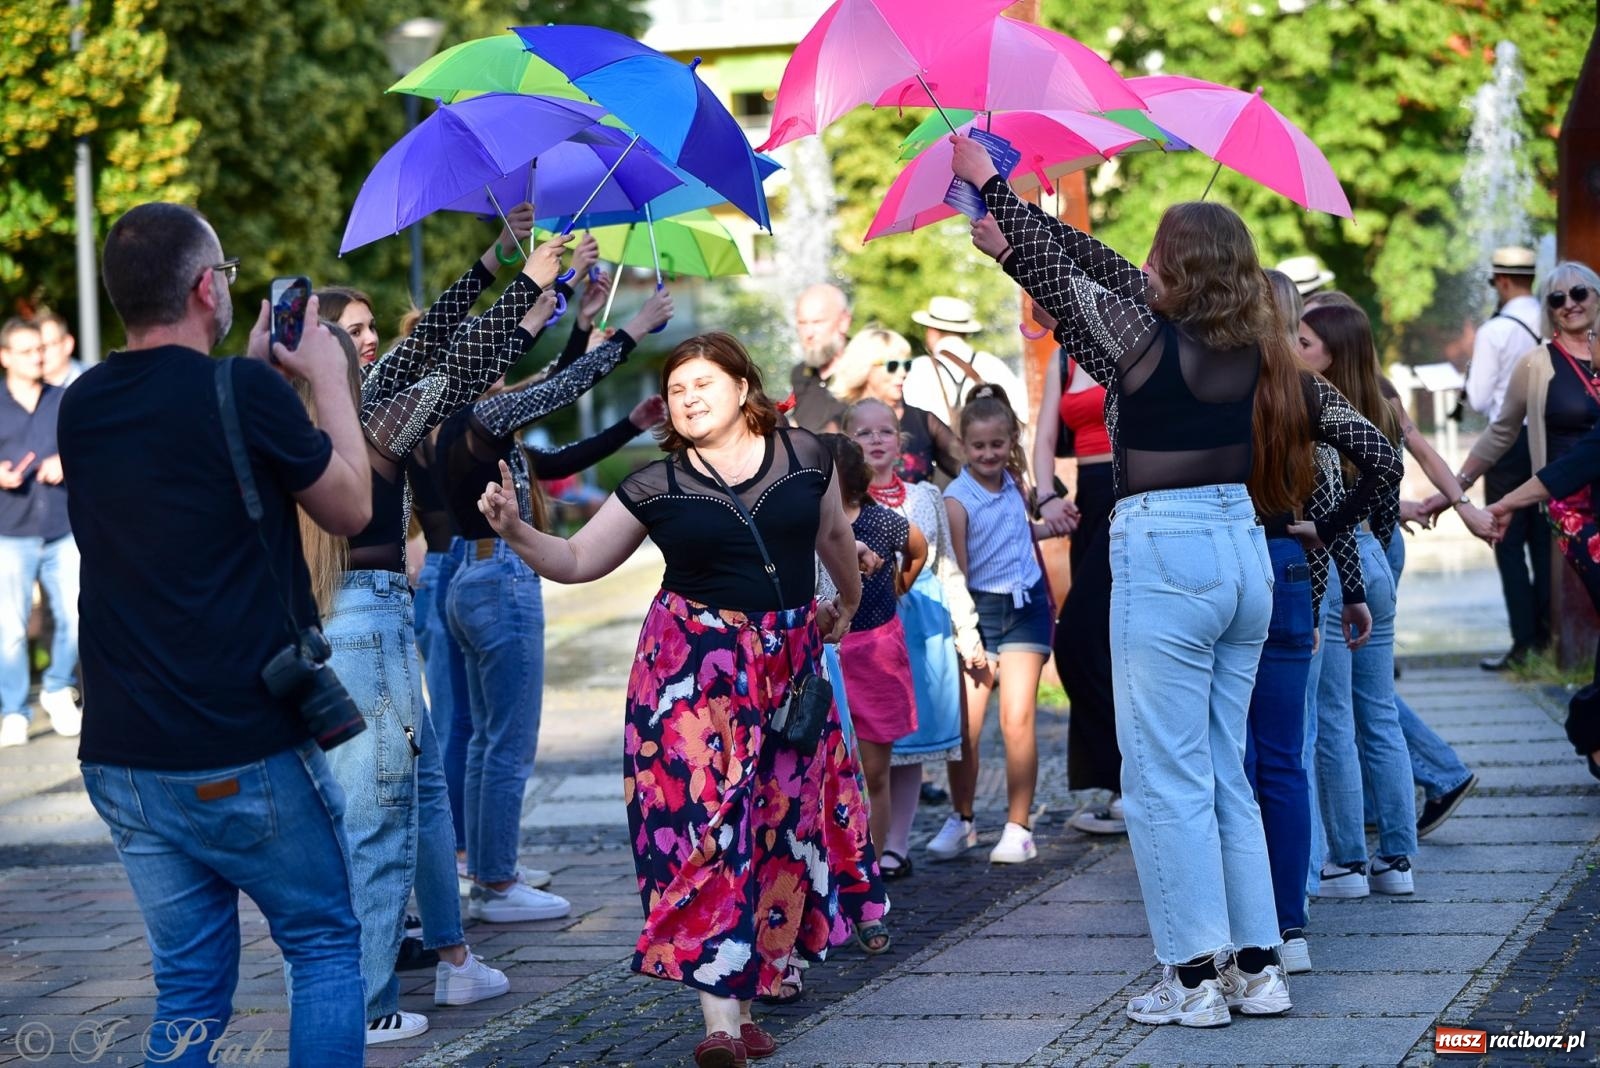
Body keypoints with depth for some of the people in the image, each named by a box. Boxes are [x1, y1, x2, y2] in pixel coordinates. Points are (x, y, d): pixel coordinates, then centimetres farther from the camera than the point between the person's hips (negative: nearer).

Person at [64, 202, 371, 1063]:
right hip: (245, 756, -6)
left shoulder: (81, 409, 6)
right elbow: (351, 509, 0)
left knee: (188, 989, 12)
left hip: (120, 758, 6)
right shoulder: (245, 394, -14)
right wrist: (328, 381, 11)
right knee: (325, 945, 12)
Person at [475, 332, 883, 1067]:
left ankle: (756, 973, 21)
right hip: (693, 662, -3)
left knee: (779, 819, 6)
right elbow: (578, 561, 0)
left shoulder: (804, 457, 2)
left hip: (787, 663, 3)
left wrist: (847, 603, 34)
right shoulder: (655, 487, -1)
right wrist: (514, 531, -17)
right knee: (705, 819, -11)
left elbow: (834, 534, 20)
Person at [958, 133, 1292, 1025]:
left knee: (1167, 777, -1)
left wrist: (988, 180, 15)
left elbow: (1056, 272, 1)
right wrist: (1010, 235, 24)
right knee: (1226, 770, 14)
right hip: (1243, 547, 7)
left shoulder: (1143, 337, -12)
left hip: (1164, 556, -7)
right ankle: (1257, 967, 15)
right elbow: (1102, 268, 15)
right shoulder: (1249, 345, 6)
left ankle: (1195, 978, 1)